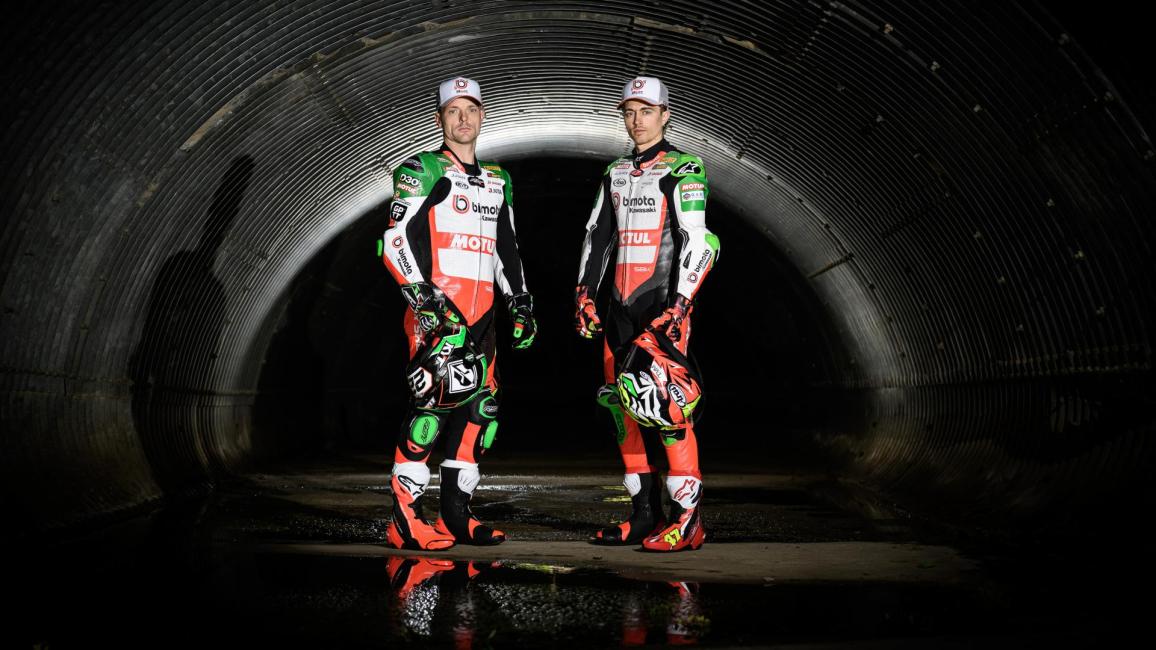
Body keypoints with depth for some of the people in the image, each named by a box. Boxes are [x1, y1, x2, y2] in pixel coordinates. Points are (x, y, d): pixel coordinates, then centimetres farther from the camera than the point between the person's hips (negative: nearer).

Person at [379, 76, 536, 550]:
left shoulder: (497, 182, 22)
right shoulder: (421, 171, 1)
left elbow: (506, 249, 28)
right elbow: (396, 241, -8)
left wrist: (520, 303, 19)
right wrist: (422, 296, -17)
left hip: (480, 312, 7)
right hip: (435, 309, -7)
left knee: (481, 406, 5)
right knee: (435, 401, -15)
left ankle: (456, 513, 13)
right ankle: (404, 519, -9)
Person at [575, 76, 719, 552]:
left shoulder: (682, 170, -3)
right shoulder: (615, 174, 18)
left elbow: (695, 240, -11)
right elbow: (596, 235, 21)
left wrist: (678, 305, -18)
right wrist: (584, 293, 12)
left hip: (663, 303, -7)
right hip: (620, 305, 7)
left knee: (665, 403, -14)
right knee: (624, 403, 6)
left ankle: (687, 520, -9)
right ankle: (644, 516, 14)